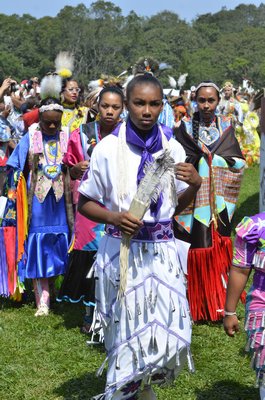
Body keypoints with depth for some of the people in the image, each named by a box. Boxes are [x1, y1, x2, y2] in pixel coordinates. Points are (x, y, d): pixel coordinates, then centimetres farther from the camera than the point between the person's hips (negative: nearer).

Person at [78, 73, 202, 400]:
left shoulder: (173, 148, 2)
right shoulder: (108, 148, -6)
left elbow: (178, 204, 10)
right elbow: (84, 203, 1)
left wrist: (195, 185, -10)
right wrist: (113, 217, -17)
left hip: (162, 250, 2)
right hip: (120, 249, -2)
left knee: (167, 331, 2)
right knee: (127, 332, 5)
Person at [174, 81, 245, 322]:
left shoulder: (226, 127, 9)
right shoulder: (186, 127, 4)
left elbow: (238, 163, 0)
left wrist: (207, 156, -8)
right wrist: (216, 158, -11)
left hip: (219, 202, 2)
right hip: (193, 200, -2)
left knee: (218, 249, 2)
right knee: (196, 247, -5)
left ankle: (217, 303, 11)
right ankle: (196, 303, 5)